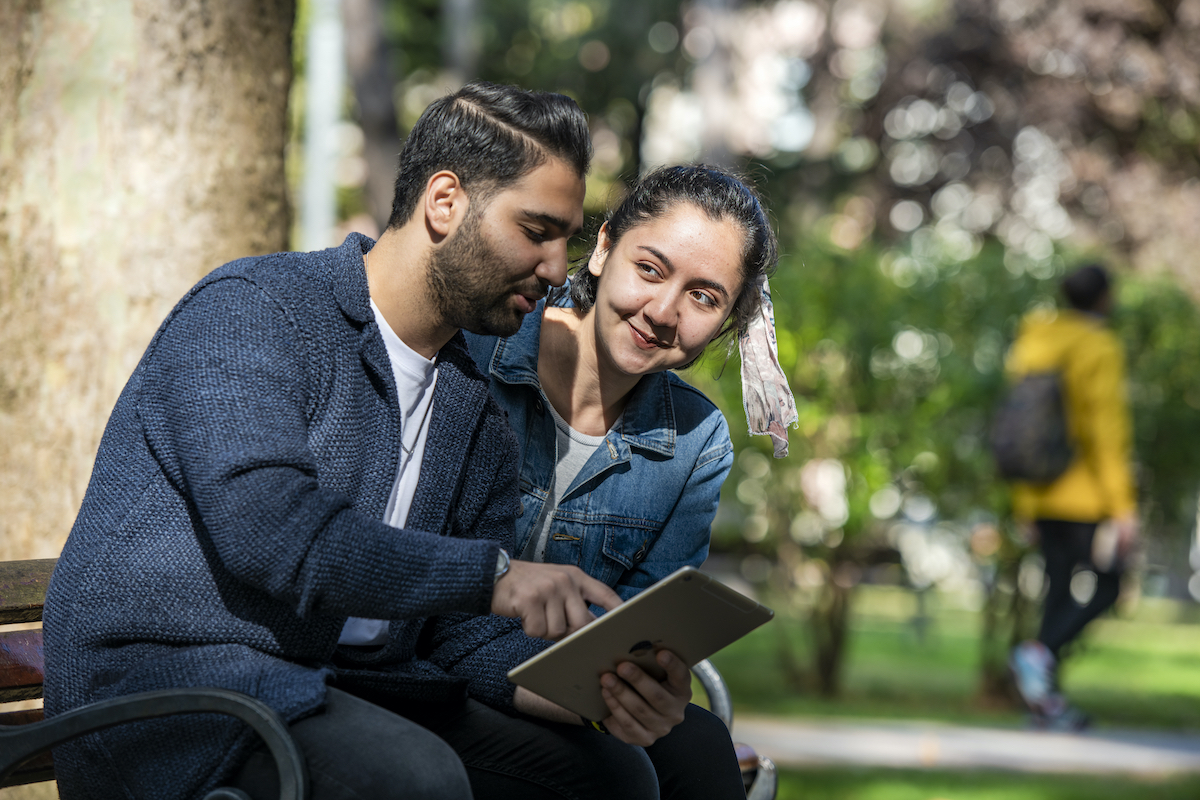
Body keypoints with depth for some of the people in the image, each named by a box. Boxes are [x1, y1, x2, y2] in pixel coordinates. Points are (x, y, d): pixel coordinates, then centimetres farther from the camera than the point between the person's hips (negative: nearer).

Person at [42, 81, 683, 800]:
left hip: (347, 690, 7)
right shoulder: (252, 309, -8)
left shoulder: (479, 417, 16)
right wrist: (490, 575, -26)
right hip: (163, 671, -6)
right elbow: (264, 525, -24)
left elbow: (463, 635, 9)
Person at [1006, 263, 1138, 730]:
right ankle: (1040, 653, -18)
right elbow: (1107, 430, -16)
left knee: (1060, 590, 11)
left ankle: (1046, 698, 8)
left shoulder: (1033, 341, 11)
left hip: (1039, 494, 7)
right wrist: (1123, 506, -15)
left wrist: (1025, 504, 19)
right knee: (1105, 587, 1)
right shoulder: (1099, 349, -11)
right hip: (1084, 496, -7)